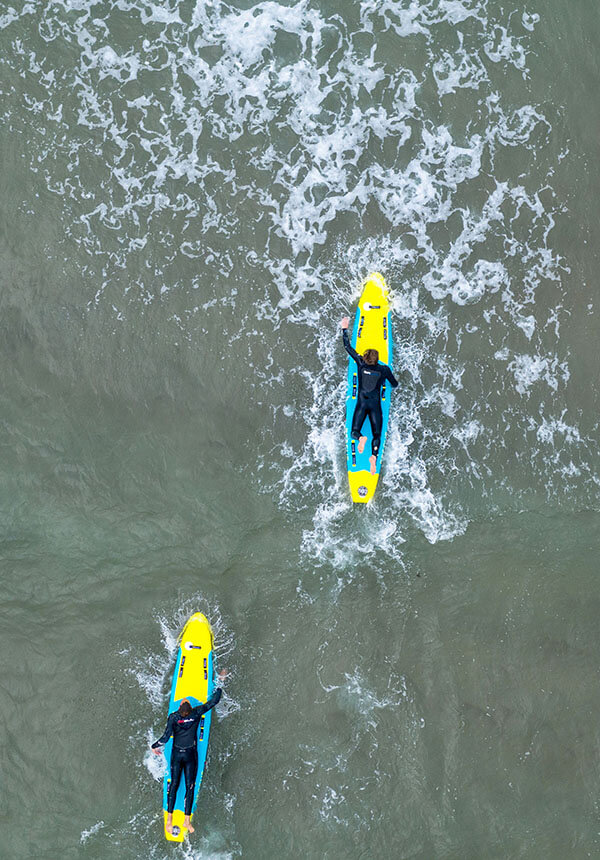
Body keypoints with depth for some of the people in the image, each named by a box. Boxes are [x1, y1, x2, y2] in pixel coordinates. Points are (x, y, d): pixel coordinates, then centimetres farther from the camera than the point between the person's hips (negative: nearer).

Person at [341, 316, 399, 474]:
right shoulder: (384, 369, -1)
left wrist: (344, 328, 16)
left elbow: (348, 347, 7)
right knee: (377, 434, 0)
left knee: (354, 432, 4)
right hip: (375, 405, 0)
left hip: (361, 403, 0)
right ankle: (374, 455, -30)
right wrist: (392, 381, 34)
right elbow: (395, 385, 10)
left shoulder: (361, 363, -1)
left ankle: (361, 438, -34)